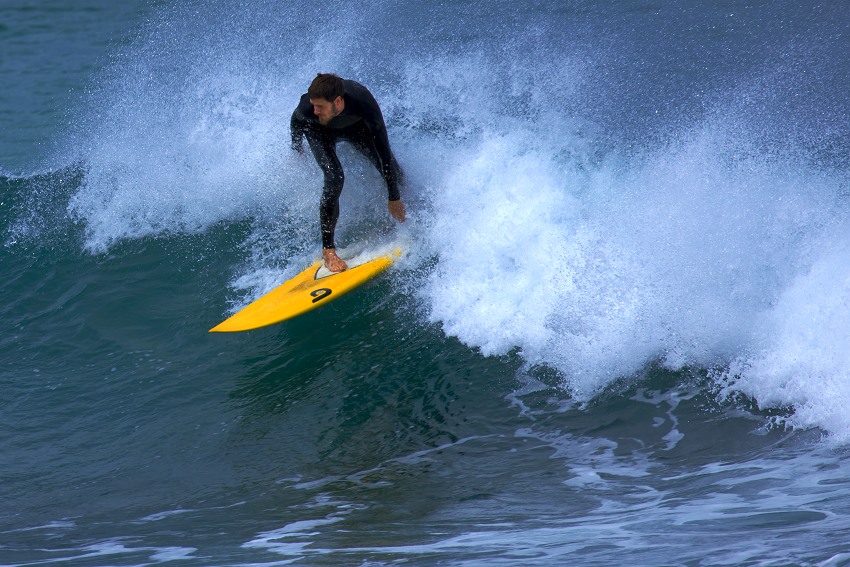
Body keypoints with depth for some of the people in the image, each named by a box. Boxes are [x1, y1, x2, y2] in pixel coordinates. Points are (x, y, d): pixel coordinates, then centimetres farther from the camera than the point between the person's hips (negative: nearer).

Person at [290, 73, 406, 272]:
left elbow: (384, 151, -34)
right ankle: (328, 249, -18)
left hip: (355, 126, 2)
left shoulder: (365, 104, -43)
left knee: (392, 172, 1)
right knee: (334, 178, -25)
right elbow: (296, 122, -13)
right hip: (319, 131, -2)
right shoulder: (307, 108, -41)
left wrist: (394, 198, -28)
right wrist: (296, 147, 7)